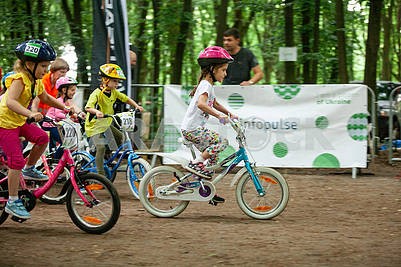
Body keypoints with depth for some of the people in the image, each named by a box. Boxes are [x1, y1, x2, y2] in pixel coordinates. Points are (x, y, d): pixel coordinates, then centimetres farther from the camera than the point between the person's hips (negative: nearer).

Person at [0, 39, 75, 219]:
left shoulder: (36, 81, 5)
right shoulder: (20, 79, -23)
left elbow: (46, 98, 24)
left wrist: (64, 108, 14)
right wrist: (30, 114, -53)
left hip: (19, 122, 8)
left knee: (42, 138, -10)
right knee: (16, 161, -13)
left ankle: (29, 169, 12)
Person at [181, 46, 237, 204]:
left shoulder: (209, 85, 17)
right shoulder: (206, 85, -15)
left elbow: (214, 104, 35)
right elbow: (201, 104, -34)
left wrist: (230, 114, 30)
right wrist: (219, 115, -36)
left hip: (194, 128, 10)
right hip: (192, 129, -10)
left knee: (212, 156, 12)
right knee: (222, 142, -15)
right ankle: (195, 164, -12)